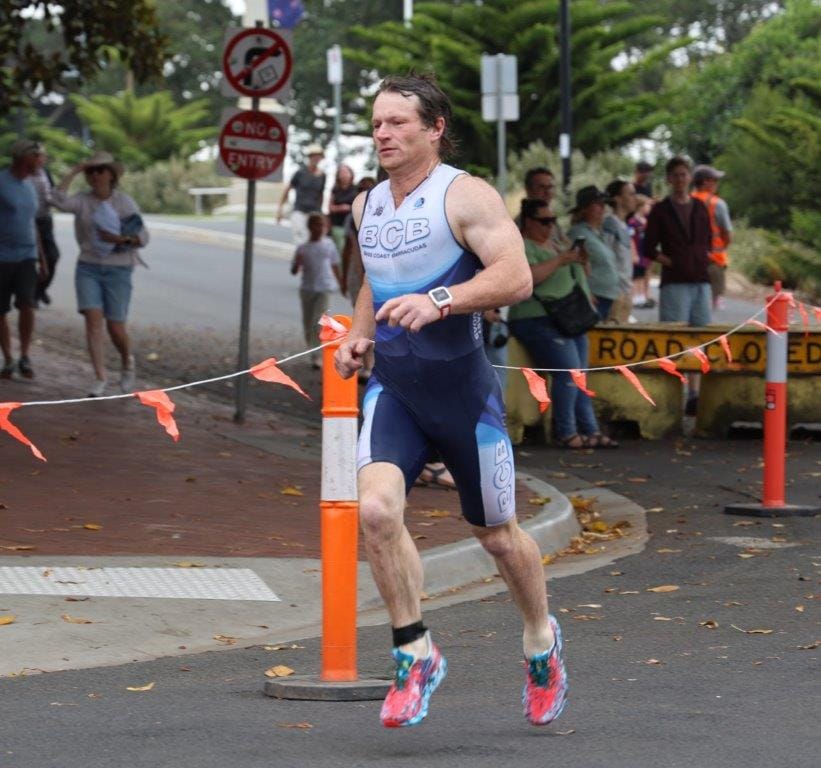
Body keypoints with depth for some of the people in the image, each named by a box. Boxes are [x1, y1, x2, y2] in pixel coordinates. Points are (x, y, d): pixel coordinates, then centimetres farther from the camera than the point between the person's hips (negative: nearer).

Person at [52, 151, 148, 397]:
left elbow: (143, 237, -1)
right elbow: (59, 200, -19)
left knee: (115, 327, 1)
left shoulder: (125, 202, -2)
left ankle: (127, 363, 32)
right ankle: (100, 379, -12)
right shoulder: (83, 201, 1)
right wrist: (74, 171, -12)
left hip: (118, 271, -1)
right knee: (93, 320, -13)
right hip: (88, 268, 1)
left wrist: (120, 239, -19)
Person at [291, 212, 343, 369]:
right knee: (308, 324, 9)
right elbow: (294, 271, 1)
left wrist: (341, 284, 15)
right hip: (307, 289, 2)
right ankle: (314, 353, 26)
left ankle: (317, 356, -16)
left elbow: (335, 265, 12)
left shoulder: (328, 244, 3)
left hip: (324, 288, -2)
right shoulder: (303, 249, 1)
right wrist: (298, 263, -20)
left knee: (318, 323, -13)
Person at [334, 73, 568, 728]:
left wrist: (438, 301, -33)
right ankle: (416, 656, -7)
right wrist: (358, 336, 12)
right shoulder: (367, 206, 11)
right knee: (376, 508, -20)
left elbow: (516, 277, -21)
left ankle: (542, 640, 37)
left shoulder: (466, 196, -10)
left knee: (496, 533, 9)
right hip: (392, 385, 4)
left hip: (460, 384, -4)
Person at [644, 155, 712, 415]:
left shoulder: (700, 208, 14)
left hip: (700, 280, 5)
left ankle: (694, 396, 13)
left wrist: (702, 260, 7)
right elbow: (649, 249, 0)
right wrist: (671, 262, -8)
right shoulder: (661, 211, 1)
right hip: (674, 283, -5)